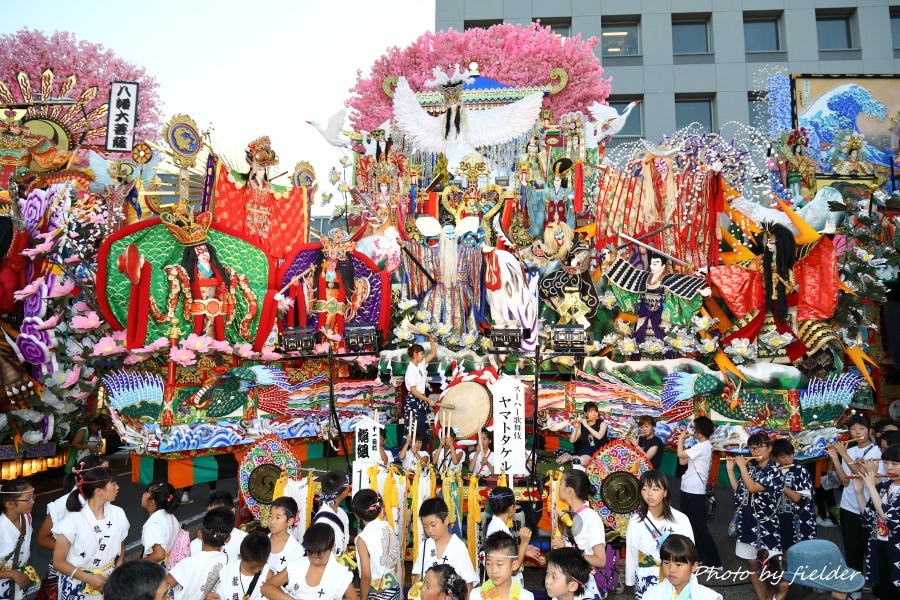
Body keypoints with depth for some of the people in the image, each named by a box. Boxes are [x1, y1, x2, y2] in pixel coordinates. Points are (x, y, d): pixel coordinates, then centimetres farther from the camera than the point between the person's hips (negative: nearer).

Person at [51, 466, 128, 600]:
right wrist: (89, 578, -17)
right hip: (78, 588, -3)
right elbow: (58, 562, -10)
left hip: (108, 583, 3)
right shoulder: (73, 520, -18)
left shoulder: (118, 514, -7)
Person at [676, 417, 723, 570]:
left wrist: (681, 439, -5)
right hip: (688, 489, 10)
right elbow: (682, 461, 12)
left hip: (695, 491, -10)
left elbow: (680, 455, -21)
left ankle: (714, 562, 1)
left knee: (699, 527, -6)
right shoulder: (700, 446, 13)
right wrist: (682, 441, 10)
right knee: (689, 525, 16)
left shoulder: (703, 446, -17)